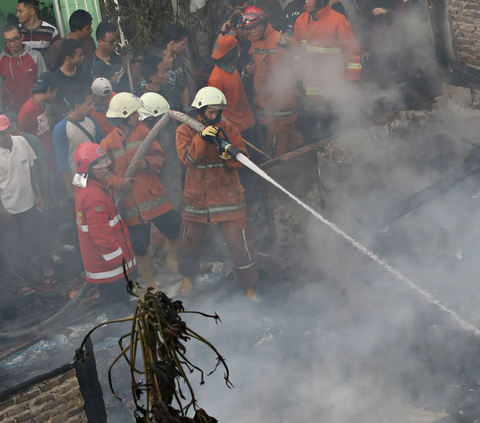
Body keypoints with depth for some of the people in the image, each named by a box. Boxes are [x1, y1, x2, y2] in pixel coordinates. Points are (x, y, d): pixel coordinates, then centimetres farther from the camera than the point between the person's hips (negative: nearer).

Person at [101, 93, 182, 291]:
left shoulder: (142, 131, 1)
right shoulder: (108, 143, -8)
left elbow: (159, 156, 1)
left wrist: (148, 163, -20)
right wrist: (119, 182, -20)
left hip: (154, 196, 2)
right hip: (130, 205, -2)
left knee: (176, 229, -1)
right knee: (139, 247, 7)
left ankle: (173, 256, 33)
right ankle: (151, 285, 26)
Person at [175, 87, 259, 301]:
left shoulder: (228, 129, -2)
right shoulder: (185, 130, -4)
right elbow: (186, 157, -20)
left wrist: (230, 155, -26)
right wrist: (202, 138, -35)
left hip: (227, 194, -1)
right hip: (197, 196, 1)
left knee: (239, 243, -3)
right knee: (190, 239, 18)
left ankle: (249, 287, 13)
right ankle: (188, 276, 46)